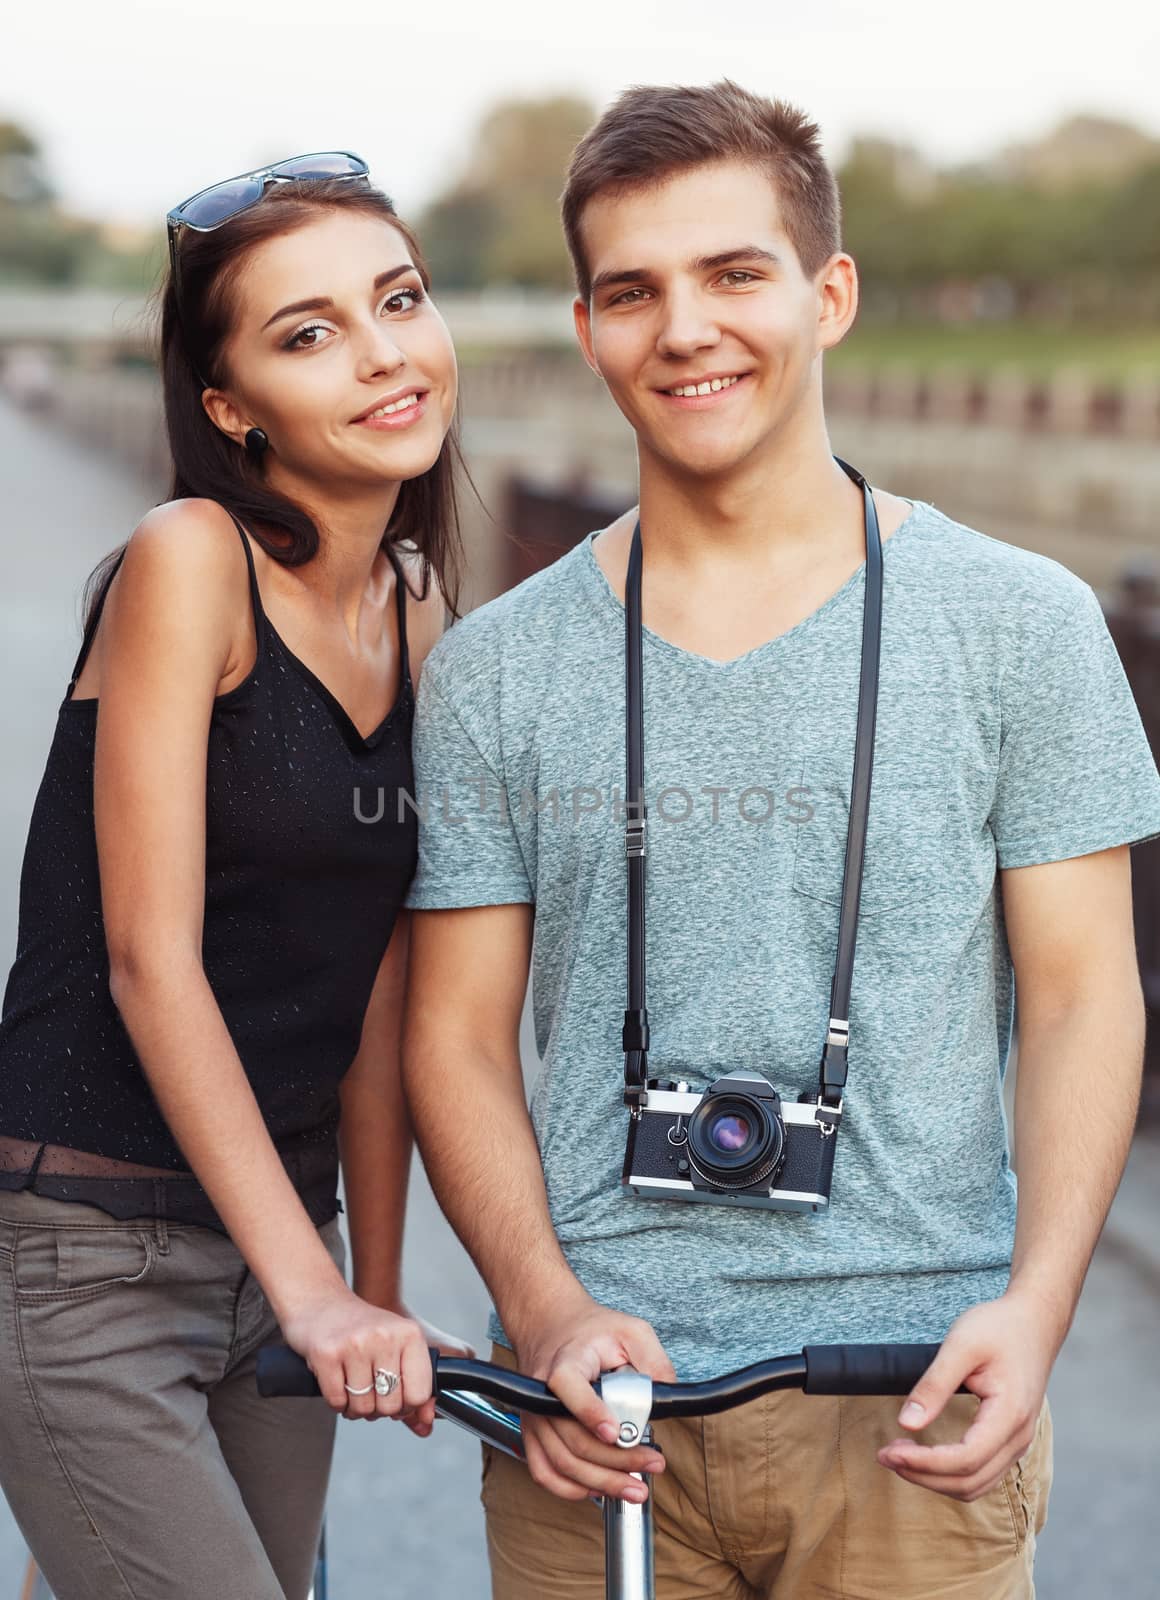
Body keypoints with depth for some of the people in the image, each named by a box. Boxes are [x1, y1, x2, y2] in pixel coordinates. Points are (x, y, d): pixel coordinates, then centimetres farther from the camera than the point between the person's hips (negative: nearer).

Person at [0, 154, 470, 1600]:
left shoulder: (419, 611, 6)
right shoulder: (188, 562, -14)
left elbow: (374, 984, 8)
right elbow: (150, 960, -17)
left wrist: (376, 1290, 8)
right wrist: (310, 1285, -20)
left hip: (281, 1234, 7)